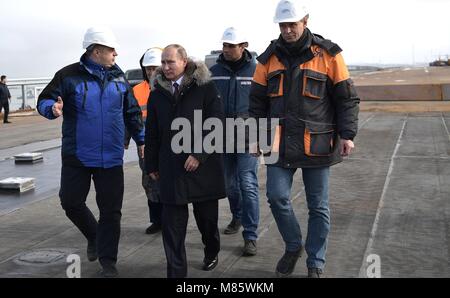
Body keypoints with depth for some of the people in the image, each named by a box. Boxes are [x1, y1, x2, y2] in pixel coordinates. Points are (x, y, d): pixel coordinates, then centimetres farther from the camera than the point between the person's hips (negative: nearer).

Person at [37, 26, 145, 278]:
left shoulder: (118, 77, 6)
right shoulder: (69, 76, -6)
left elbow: (132, 112, 14)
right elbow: (44, 101, -4)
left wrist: (141, 140, 15)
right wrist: (53, 108, -26)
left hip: (111, 158, 2)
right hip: (77, 156, -2)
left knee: (111, 210, 3)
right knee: (71, 202, 6)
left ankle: (108, 261, 17)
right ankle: (94, 235, 35)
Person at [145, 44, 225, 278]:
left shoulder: (204, 87, -4)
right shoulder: (157, 93, 8)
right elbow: (152, 133, 13)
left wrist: (199, 154, -16)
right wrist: (151, 165, 12)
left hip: (203, 165, -2)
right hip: (171, 167, 3)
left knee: (206, 215, 12)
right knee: (172, 222, -1)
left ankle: (212, 252, 39)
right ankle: (176, 271, 7)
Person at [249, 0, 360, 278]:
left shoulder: (327, 53, -4)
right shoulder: (269, 57, 5)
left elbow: (347, 97, -1)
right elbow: (257, 100, 11)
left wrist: (347, 135, -6)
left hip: (317, 143, -2)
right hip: (280, 142, 2)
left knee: (318, 206, 7)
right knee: (277, 196, -5)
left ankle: (316, 263, 23)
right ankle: (293, 246, 22)